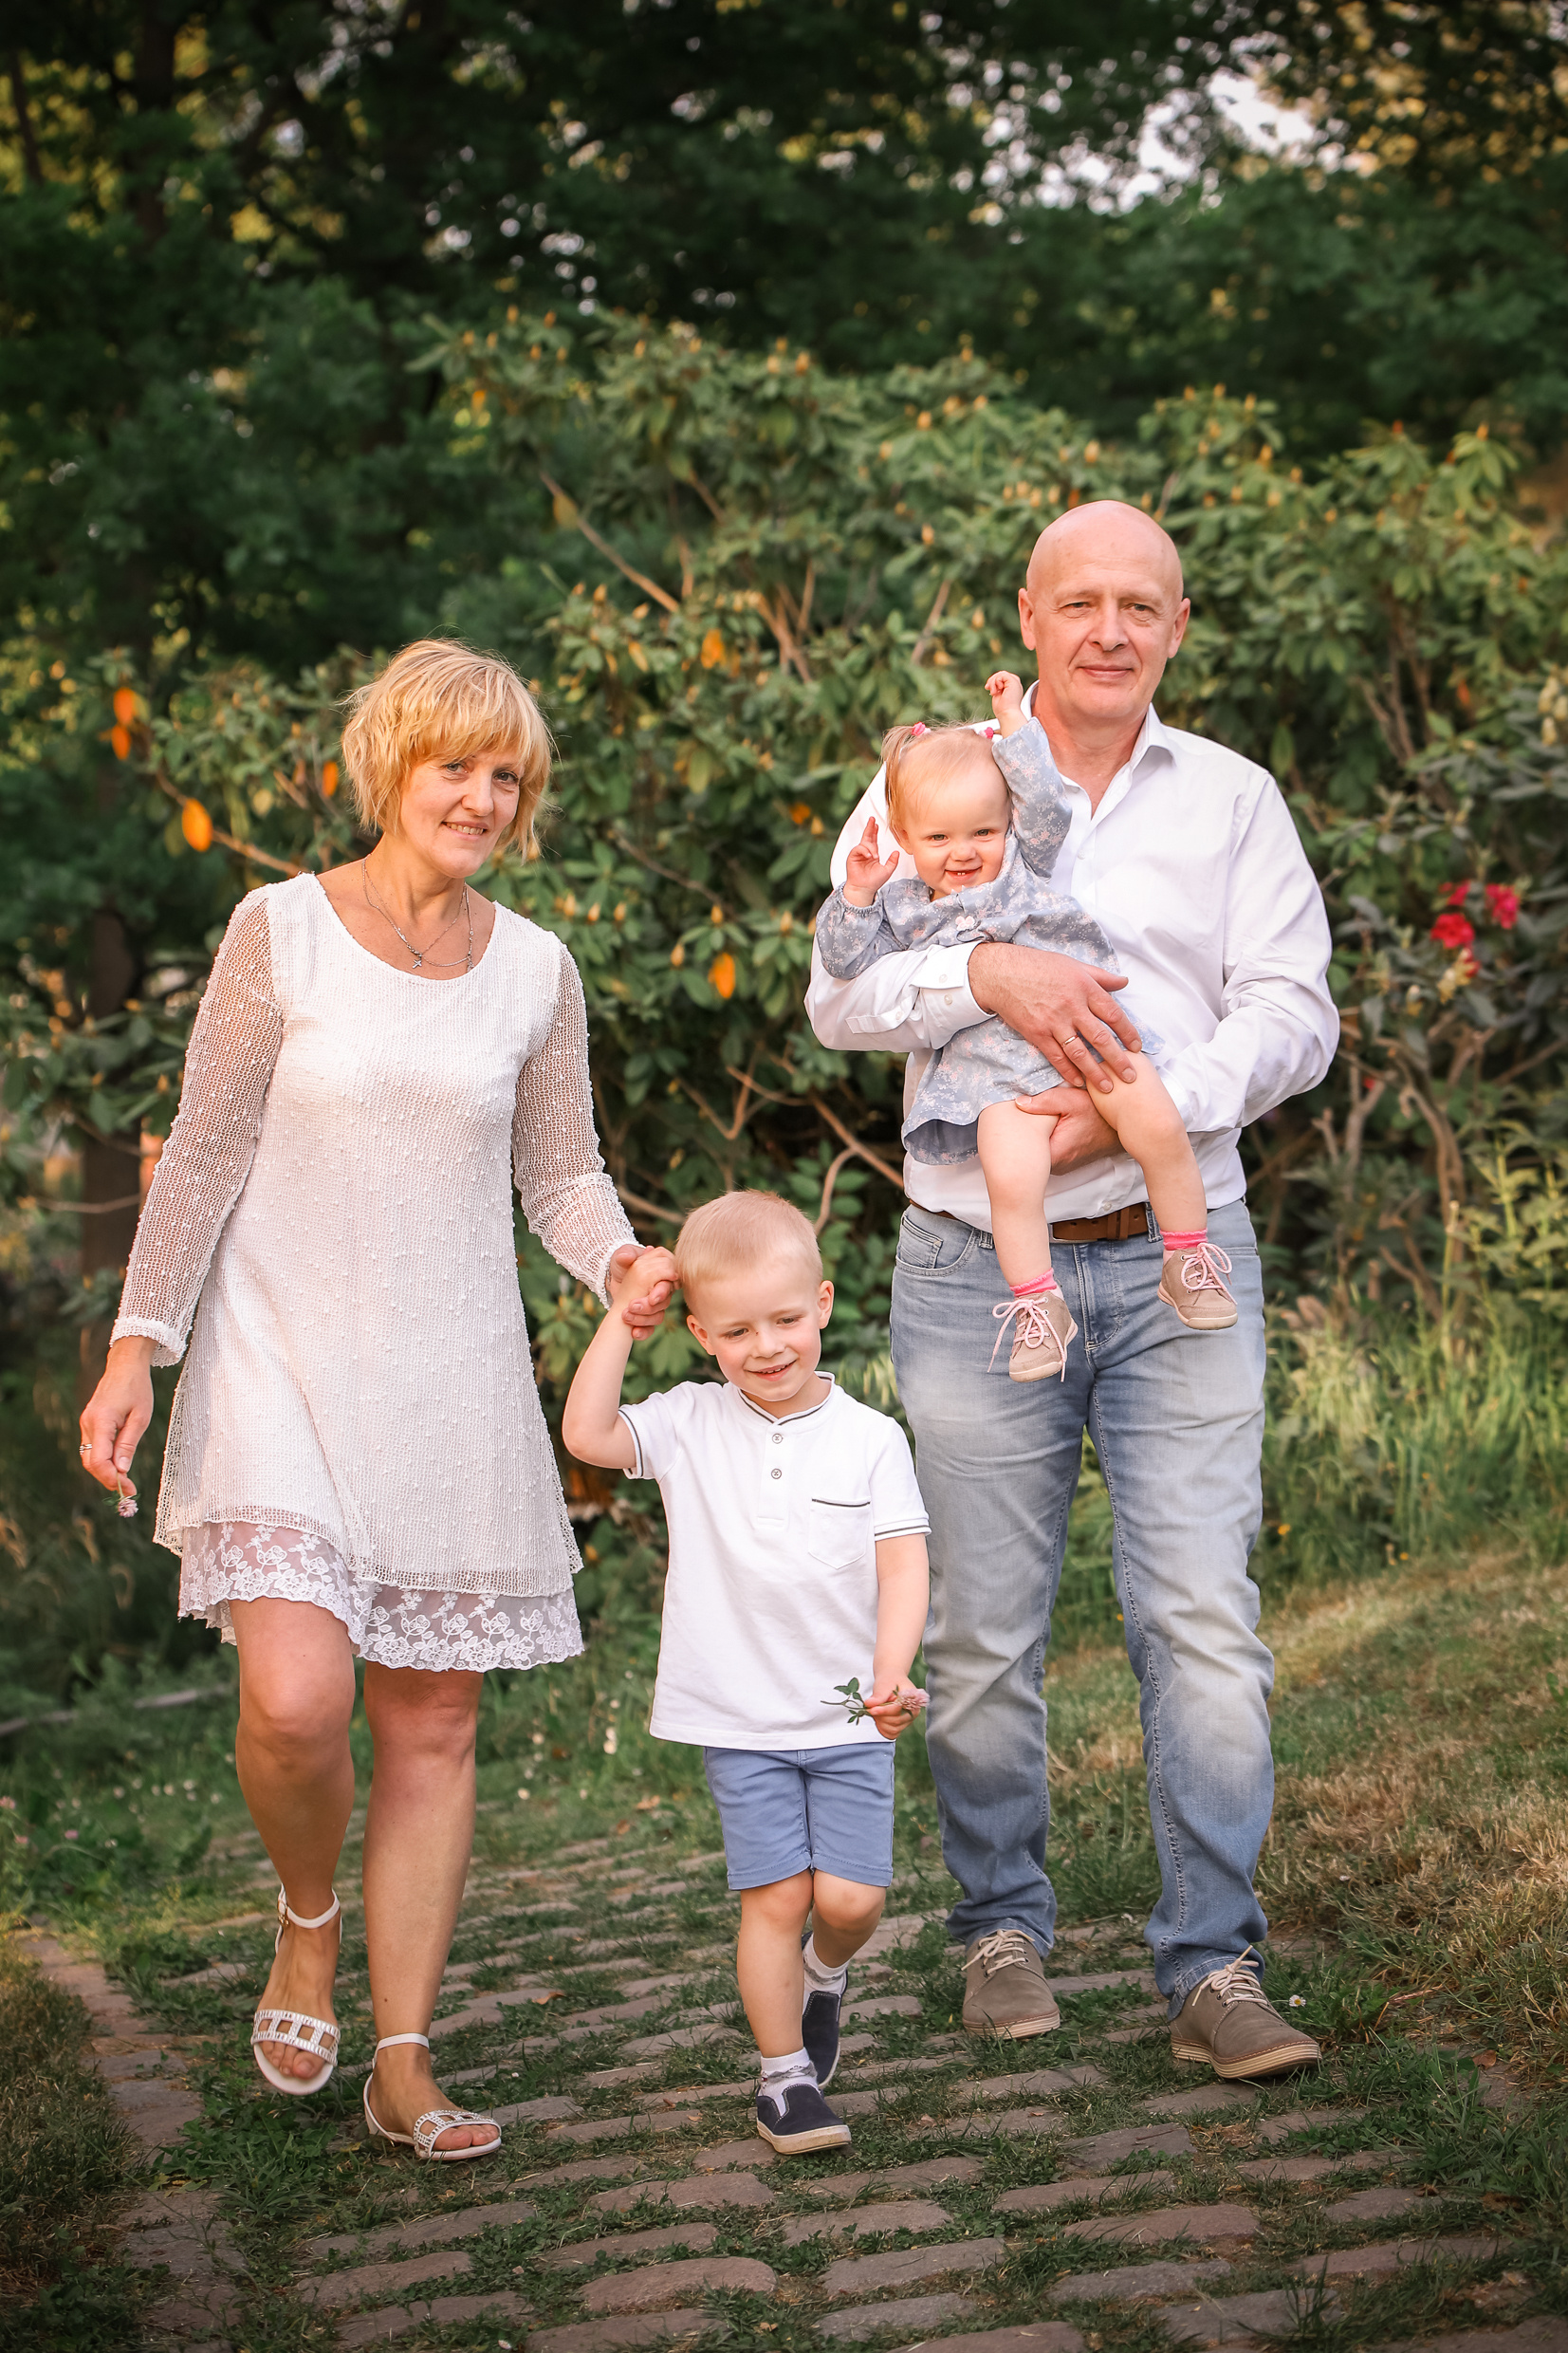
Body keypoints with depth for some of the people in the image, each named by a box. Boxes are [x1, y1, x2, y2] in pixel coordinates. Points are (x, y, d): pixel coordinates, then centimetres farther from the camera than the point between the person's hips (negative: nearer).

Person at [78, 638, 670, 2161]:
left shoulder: (536, 974, 6)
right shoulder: (281, 932, -2)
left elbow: (561, 1176, 12)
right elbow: (206, 1154, -1)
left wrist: (616, 1260, -10)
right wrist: (139, 1345, -6)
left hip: (451, 1382, 3)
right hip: (280, 1365, -3)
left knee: (430, 1721, 4)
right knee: (296, 1696, -18)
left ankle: (403, 2064, 14)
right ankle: (308, 1924, 15)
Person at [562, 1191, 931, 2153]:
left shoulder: (870, 1439, -2)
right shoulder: (690, 1426, 1)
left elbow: (904, 1566, -7)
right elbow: (588, 1434, -13)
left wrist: (891, 1673, -22)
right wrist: (620, 1319, -11)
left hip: (849, 1718, 0)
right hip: (740, 1721, 0)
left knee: (851, 1896, -4)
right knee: (775, 1896, -3)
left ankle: (823, 1973, 30)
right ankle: (785, 2074, 12)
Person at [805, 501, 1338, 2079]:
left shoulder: (1232, 799, 10)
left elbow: (1291, 1014, 2)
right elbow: (840, 997, -2)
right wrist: (987, 971, -21)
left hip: (1178, 1255, 0)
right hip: (978, 1264, 0)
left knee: (1203, 1617, -8)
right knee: (982, 1631, 4)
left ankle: (1212, 1967, -2)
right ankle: (1002, 1928, 21)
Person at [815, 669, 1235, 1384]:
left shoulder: (1023, 861, 15)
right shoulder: (904, 909, 14)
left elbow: (1043, 804, 1)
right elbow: (849, 961, 7)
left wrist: (1014, 724, 4)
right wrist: (857, 895, -6)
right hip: (994, 1073, -1)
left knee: (1157, 1124, -20)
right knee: (1009, 1175, -26)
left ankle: (1189, 1258, -2)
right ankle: (1039, 1308, -12)